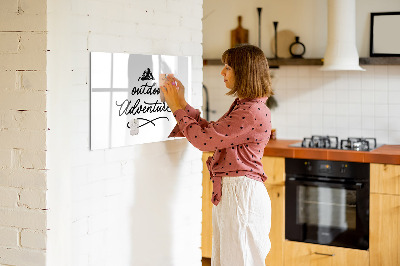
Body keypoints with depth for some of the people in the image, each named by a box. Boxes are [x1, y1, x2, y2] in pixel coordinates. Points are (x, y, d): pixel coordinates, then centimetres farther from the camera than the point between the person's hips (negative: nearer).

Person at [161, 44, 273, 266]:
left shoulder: (253, 112, -20)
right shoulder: (242, 106, 14)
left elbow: (204, 139, -19)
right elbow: (210, 132, 16)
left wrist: (177, 108, -8)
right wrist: (182, 103, 14)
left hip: (241, 194, -10)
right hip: (228, 192, 10)